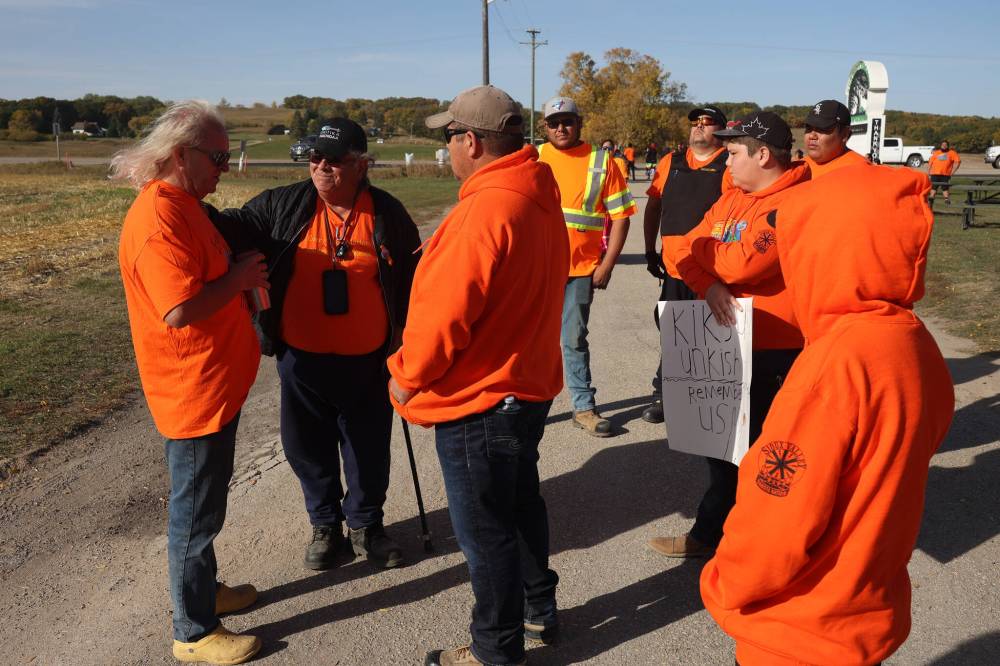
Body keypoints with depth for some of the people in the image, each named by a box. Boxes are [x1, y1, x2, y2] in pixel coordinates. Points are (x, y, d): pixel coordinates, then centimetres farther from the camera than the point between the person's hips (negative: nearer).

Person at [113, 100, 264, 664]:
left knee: (207, 500, 23)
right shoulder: (158, 218, -23)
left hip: (218, 385, 10)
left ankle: (205, 590, 42)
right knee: (196, 512, 5)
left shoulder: (184, 205, 10)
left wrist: (244, 274, 7)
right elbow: (180, 310, -29)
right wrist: (239, 279, -17)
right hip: (195, 393, -10)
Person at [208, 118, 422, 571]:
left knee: (369, 449, 13)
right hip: (302, 360, 1)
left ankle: (365, 523, 37)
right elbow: (236, 226, -2)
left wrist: (400, 330, 6)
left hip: (366, 362, 0)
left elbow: (411, 275, 7)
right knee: (309, 447, 14)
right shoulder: (284, 205, -2)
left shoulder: (388, 213, -2)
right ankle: (325, 524, 37)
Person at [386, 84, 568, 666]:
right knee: (521, 503, 25)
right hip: (528, 382, 10)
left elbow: (445, 311, -25)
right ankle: (539, 610, 44)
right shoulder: (540, 198, 4)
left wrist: (408, 377, -10)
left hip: (478, 401, -10)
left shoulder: (486, 210, -26)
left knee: (485, 531, 7)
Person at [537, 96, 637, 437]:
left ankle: (584, 407, 22)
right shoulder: (534, 160, 4)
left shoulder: (601, 161, 1)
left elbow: (620, 216, 1)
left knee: (575, 339, 10)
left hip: (581, 269, 0)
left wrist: (607, 265, -5)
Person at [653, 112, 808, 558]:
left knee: (759, 451, 5)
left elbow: (740, 263, -27)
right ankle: (710, 534, 35)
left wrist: (698, 245, -8)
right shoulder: (731, 199, 11)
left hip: (774, 353, -9)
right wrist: (708, 284, -15)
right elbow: (679, 250, 4)